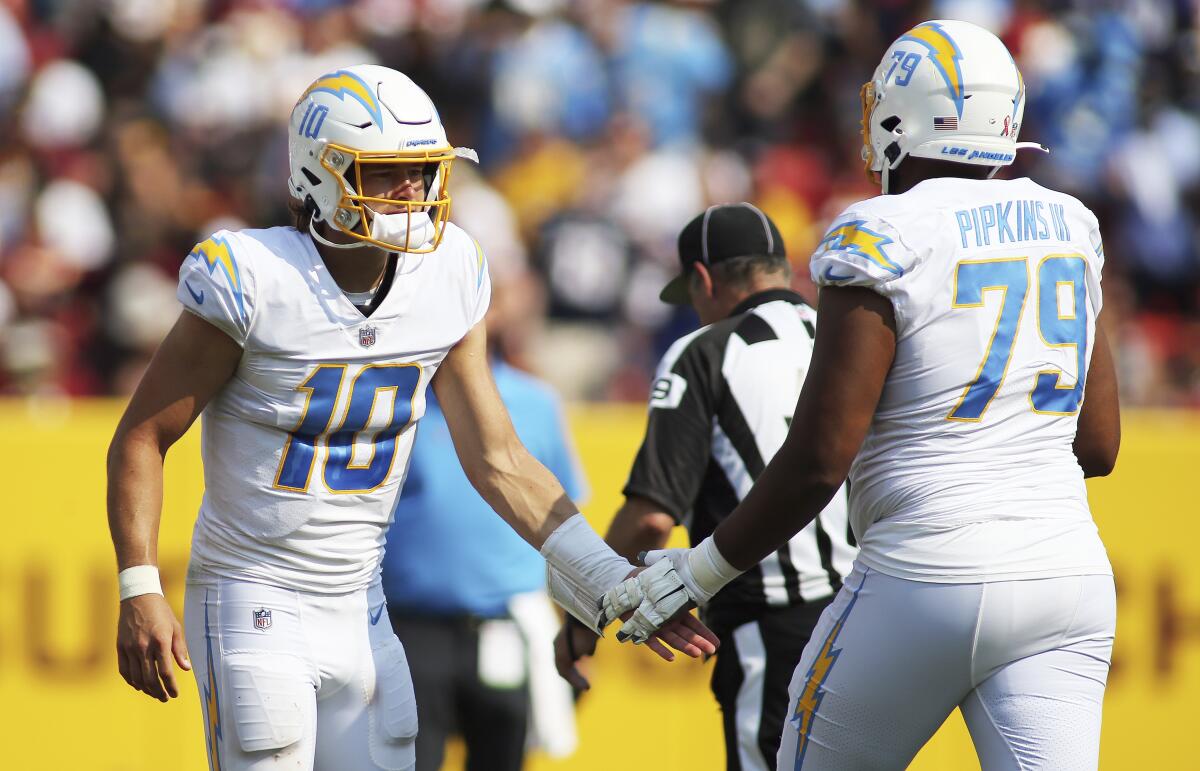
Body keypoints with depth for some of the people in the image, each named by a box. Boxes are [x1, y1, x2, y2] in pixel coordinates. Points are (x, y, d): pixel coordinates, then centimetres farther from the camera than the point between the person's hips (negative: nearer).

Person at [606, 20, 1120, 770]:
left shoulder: (887, 244, -9)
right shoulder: (1065, 231, 10)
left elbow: (819, 460, -11)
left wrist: (704, 570, 0)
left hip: (930, 580, -5)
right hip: (1069, 580, 5)